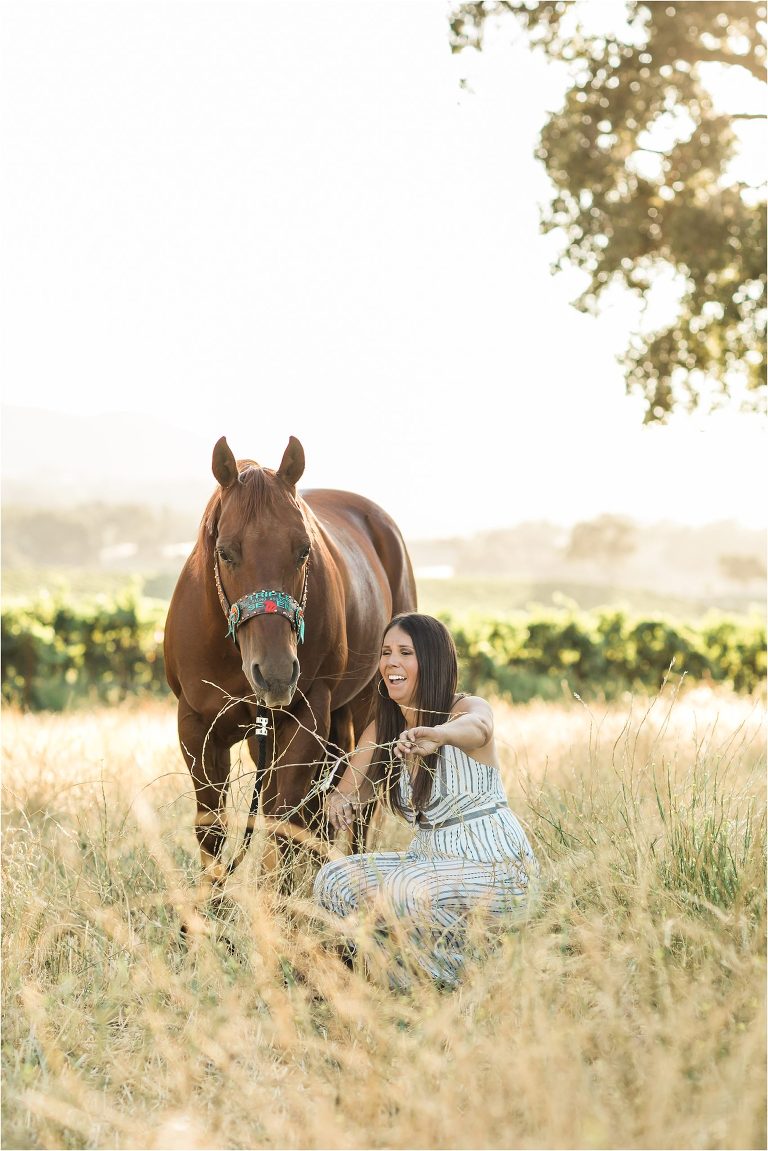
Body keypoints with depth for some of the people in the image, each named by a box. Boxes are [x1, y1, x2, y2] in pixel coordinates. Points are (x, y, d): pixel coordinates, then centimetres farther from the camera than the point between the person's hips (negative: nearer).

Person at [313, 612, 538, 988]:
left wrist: (437, 735, -64)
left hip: (494, 864, -7)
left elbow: (476, 728, -38)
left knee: (401, 892, -31)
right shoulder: (380, 732, 8)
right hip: (429, 858, 7)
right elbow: (347, 792, 2)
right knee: (333, 879, -12)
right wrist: (339, 800, -25)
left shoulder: (468, 707, -13)